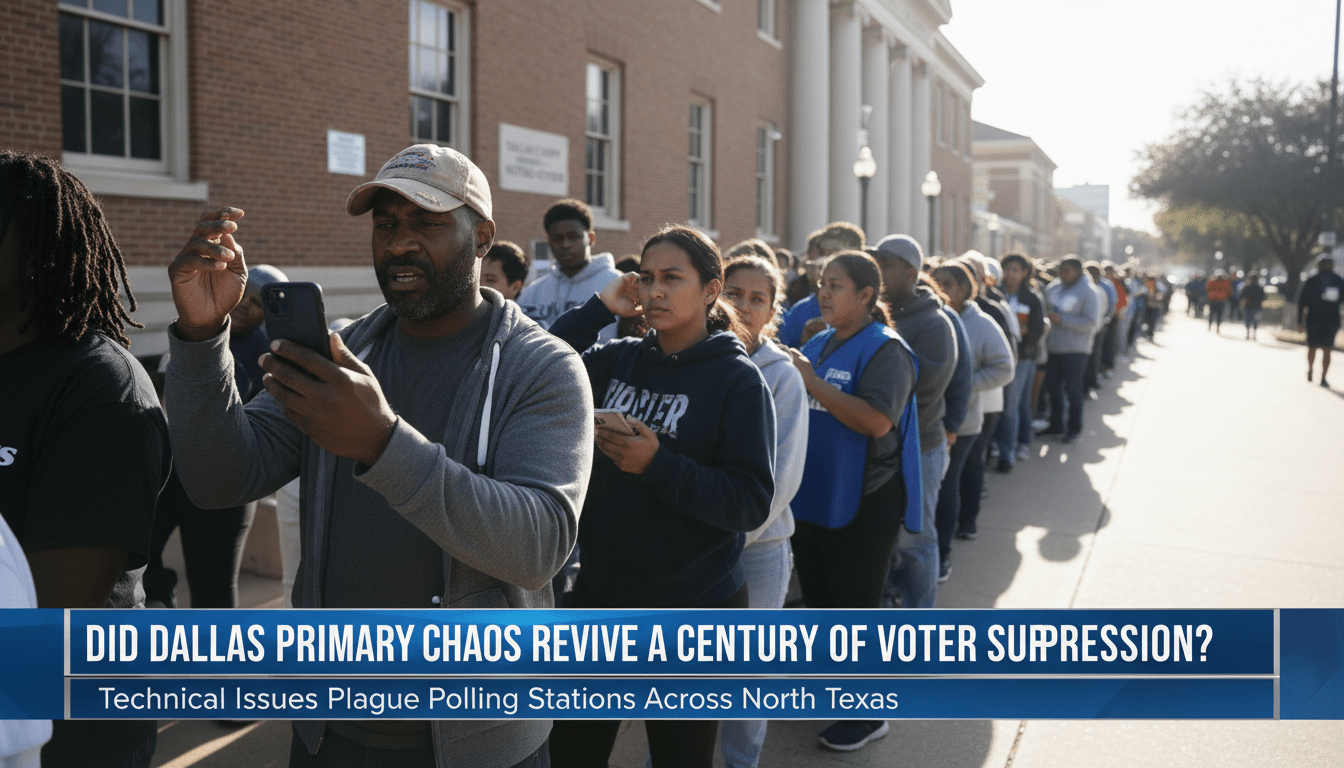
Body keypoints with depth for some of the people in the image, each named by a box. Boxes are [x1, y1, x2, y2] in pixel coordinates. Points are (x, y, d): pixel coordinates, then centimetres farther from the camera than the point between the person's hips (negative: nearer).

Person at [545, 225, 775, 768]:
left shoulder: (738, 380, -11)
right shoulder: (618, 359, 3)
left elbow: (753, 503, -17)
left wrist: (658, 464, -26)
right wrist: (599, 309, -10)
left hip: (693, 606, -4)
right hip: (600, 590, 5)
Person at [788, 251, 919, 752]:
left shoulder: (884, 349, -14)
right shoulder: (818, 344, 11)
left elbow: (877, 420, -28)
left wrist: (811, 382, -25)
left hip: (862, 504, -8)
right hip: (812, 495, 8)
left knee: (856, 606, 2)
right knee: (819, 598, 20)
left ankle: (869, 714, 18)